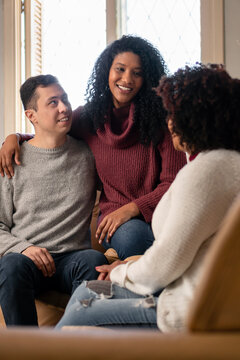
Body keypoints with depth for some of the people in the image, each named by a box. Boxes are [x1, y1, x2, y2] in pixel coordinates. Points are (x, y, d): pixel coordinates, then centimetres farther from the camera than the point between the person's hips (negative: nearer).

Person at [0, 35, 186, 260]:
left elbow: (174, 183, -4)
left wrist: (131, 208, -16)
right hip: (113, 218, 1)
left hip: (159, 215, 0)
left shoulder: (159, 119, -1)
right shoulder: (88, 117, 8)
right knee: (130, 234, -36)